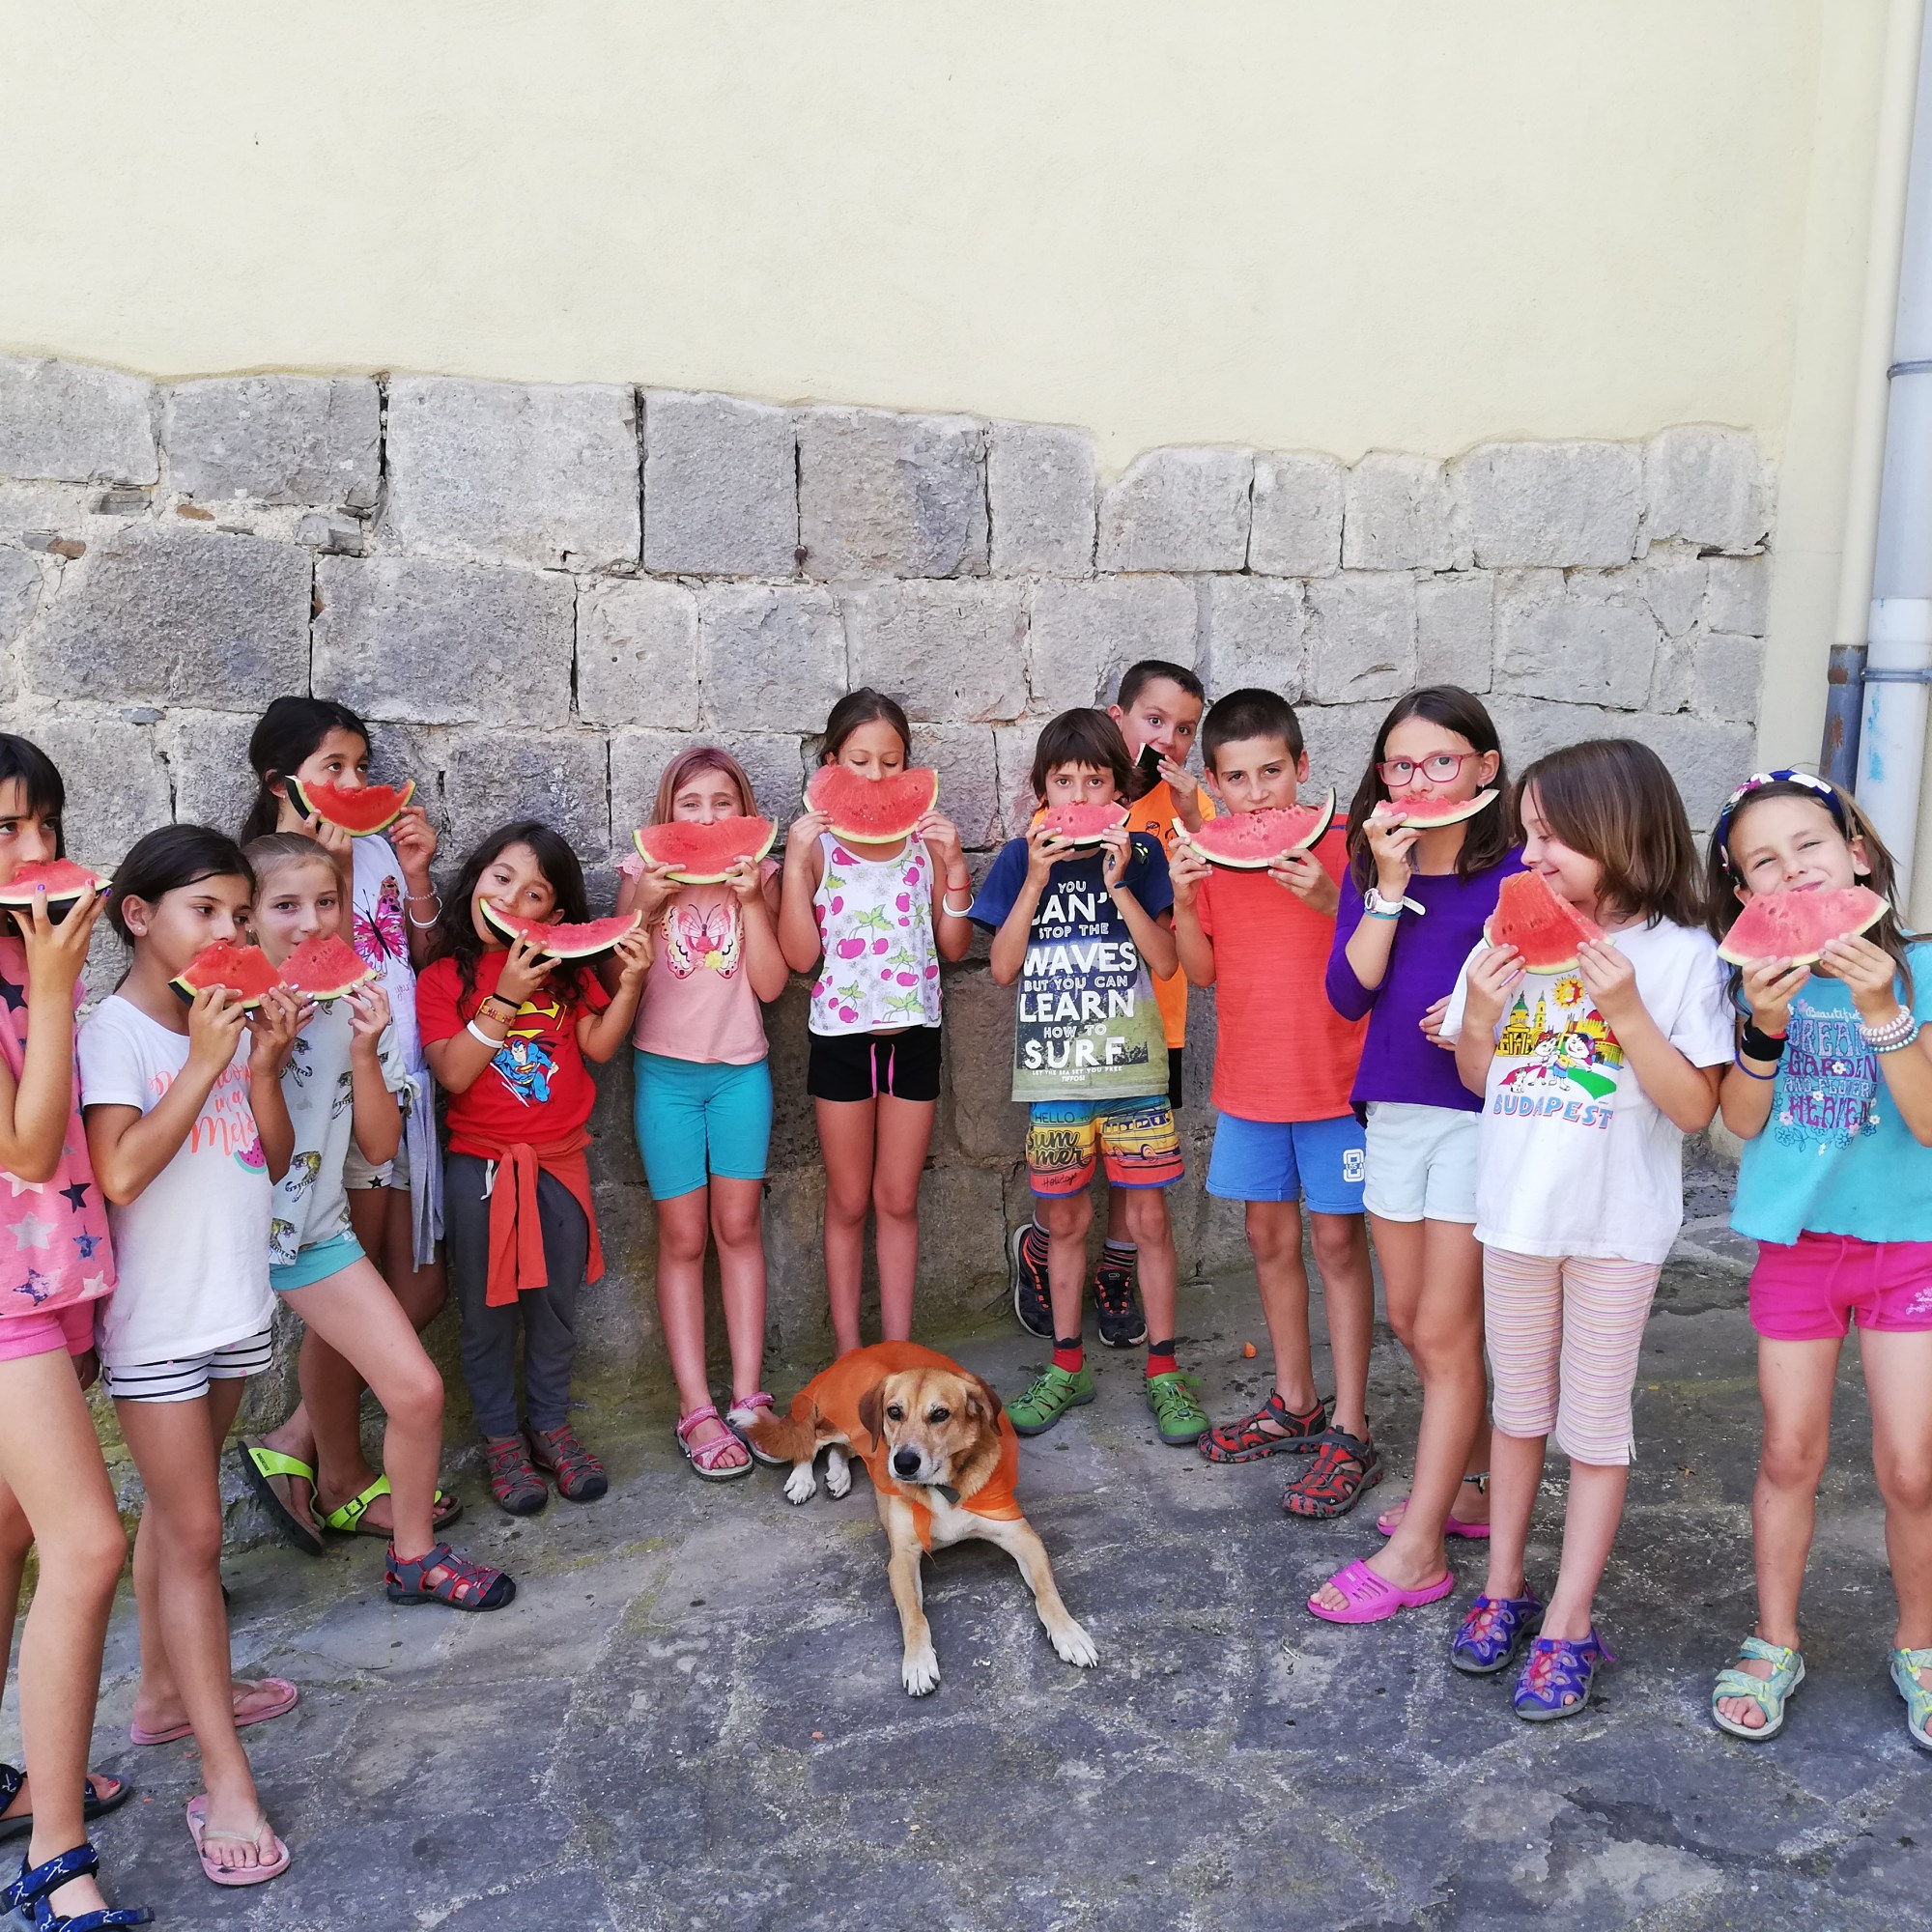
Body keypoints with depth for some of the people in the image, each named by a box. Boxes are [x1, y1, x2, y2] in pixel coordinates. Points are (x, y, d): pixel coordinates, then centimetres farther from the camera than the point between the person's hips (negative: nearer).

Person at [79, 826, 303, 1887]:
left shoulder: (229, 1016, 5)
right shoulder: (117, 1030, -14)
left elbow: (274, 1160, 4)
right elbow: (120, 1171, -25)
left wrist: (264, 1064, -10)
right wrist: (203, 1062, -25)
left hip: (233, 1302, 6)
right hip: (156, 1318, -6)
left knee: (177, 1510, 20)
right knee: (194, 1532, -3)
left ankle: (168, 1689, 36)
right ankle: (224, 1780, 4)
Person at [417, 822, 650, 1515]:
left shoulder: (564, 969, 4)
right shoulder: (442, 977, -6)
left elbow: (598, 1046, -2)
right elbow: (452, 1074, -15)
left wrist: (629, 981, -15)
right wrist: (504, 998, -22)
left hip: (560, 1161, 3)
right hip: (479, 1166, -3)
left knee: (555, 1306, 11)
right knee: (488, 1312, 8)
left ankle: (550, 1425, 29)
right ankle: (501, 1438, 24)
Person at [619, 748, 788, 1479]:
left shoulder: (759, 875, 3)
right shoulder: (645, 873, 0)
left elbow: (769, 983, -6)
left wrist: (751, 899, -14)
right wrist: (641, 904, -18)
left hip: (741, 1068, 1)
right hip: (665, 1069, -1)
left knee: (738, 1226, 4)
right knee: (683, 1236, 1)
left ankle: (748, 1394, 12)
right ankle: (697, 1409, 5)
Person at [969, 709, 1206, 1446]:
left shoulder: (1139, 853, 1)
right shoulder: (1020, 858, 2)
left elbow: (1165, 960, -7)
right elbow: (1002, 966, -5)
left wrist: (1119, 884, -15)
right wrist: (1036, 879, -13)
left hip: (1132, 1069, -1)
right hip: (1051, 1073, 1)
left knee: (1149, 1219, 4)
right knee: (1064, 1221, 12)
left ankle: (1163, 1369, 18)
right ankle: (1067, 1365, 27)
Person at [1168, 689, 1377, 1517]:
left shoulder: (1343, 842, -10)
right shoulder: (1211, 854, 3)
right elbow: (1202, 970, 4)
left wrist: (1330, 900, -26)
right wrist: (1183, 899, -12)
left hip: (1333, 1080, -5)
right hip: (1249, 1078, 5)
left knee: (1337, 1240, 1)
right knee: (1270, 1236, 13)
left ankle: (1349, 1433, 10)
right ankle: (1295, 1405, 29)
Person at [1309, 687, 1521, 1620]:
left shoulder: (1517, 873, -8)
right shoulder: (1371, 866, 5)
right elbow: (1349, 993, -7)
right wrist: (1388, 885, -14)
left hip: (1480, 1114, -5)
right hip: (1392, 1111, 6)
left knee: (1444, 1332, -1)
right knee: (1412, 1321, 14)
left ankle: (1417, 1548, 8)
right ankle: (1475, 1485, 34)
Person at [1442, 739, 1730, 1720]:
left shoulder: (1677, 953, -10)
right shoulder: (1509, 937, 0)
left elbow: (1694, 1107, -13)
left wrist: (1627, 1011, -24)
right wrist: (1479, 1010, -12)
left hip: (1616, 1226, -4)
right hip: (1516, 1210, 4)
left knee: (1595, 1427, 8)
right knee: (1518, 1409, 17)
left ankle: (1567, 1625, 20)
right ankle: (1503, 1587, 32)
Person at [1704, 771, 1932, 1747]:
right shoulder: (1753, 976, -4)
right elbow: (1743, 1120, -8)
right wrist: (1765, 1026, -23)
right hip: (1794, 1244, 2)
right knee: (1789, 1455, 11)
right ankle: (1774, 1645, 28)